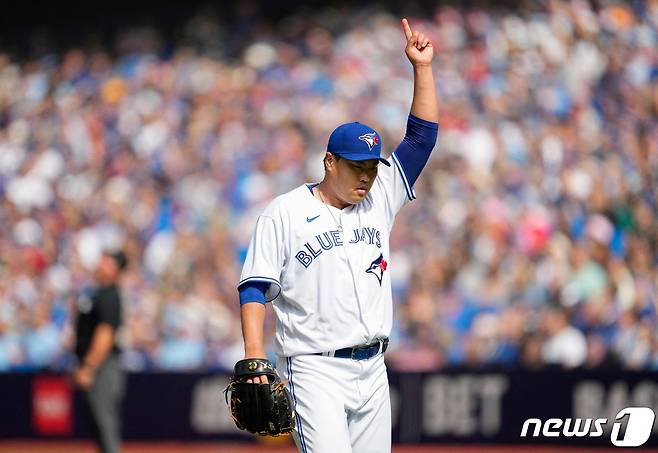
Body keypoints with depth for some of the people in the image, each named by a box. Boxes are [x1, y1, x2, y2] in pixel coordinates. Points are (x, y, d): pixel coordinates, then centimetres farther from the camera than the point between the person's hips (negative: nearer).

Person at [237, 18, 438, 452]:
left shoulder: (380, 198, 13)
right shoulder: (285, 212, 0)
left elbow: (422, 136, 11)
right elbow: (254, 288, -4)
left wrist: (422, 68, 3)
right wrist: (255, 360, -15)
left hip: (372, 369, 6)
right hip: (316, 370, -5)